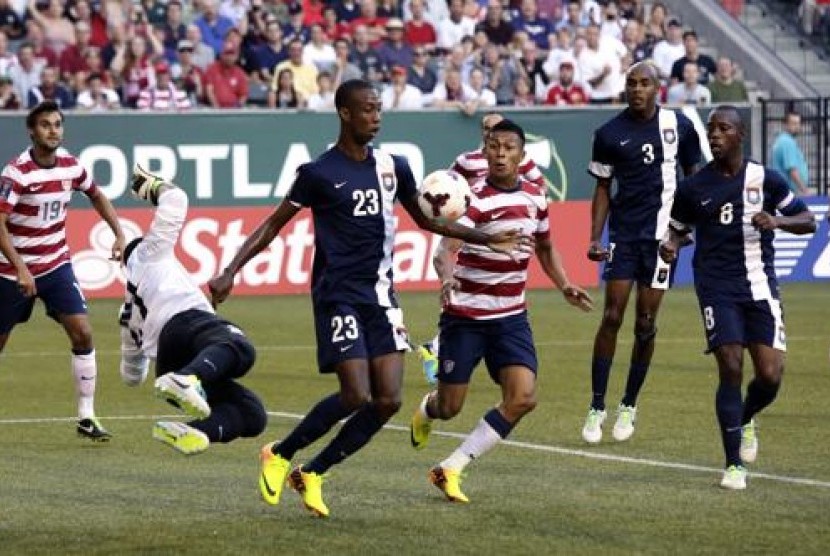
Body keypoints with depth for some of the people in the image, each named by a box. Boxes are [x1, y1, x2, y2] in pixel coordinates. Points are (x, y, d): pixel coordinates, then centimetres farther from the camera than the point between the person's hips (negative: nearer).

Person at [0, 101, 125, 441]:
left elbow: (96, 195, 19)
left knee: (82, 333, -11)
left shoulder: (70, 165, -2)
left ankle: (86, 418, -5)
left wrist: (119, 234, 9)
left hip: (56, 265, 4)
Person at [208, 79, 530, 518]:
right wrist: (230, 272, -9)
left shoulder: (392, 168, 9)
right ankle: (279, 456, 4)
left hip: (381, 297, 6)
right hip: (338, 297, -6)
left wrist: (486, 240, 22)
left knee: (388, 401, -3)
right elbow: (273, 226, -1)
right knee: (356, 396, -16)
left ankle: (310, 474, 10)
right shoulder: (320, 173, -7)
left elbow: (426, 219, 24)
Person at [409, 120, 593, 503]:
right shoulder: (475, 197, -17)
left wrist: (564, 286, 6)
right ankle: (427, 409, 43)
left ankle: (450, 469, -3)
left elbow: (545, 247, 21)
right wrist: (447, 277, -53)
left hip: (511, 316, 5)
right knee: (449, 408, 1)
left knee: (522, 398, -15)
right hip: (465, 314, -5)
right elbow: (446, 249, -31)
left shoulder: (535, 195, 3)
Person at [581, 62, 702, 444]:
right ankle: (597, 408, -2)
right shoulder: (610, 133, 2)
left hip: (662, 235, 0)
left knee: (645, 323, 1)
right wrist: (595, 237, -2)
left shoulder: (678, 125, 2)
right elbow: (603, 189, 8)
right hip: (623, 235, 0)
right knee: (612, 317, -7)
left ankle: (629, 406, 14)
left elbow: (694, 177, 13)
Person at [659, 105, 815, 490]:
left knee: (770, 375, -6)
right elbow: (678, 227, 17)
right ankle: (734, 465, -2)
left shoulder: (766, 180, 4)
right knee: (731, 369, -12)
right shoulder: (694, 187, 3)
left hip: (760, 286, 1)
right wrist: (671, 245, -7)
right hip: (718, 288, -1)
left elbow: (808, 221, 7)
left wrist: (777, 220, -14)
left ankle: (746, 420, 29)